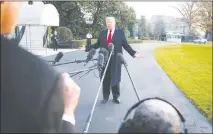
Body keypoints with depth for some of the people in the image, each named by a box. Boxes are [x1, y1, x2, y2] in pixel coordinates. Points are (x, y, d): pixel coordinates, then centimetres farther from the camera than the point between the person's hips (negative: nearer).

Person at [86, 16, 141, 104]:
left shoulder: (120, 33, 2)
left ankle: (116, 97, 23)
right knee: (105, 79, 6)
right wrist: (87, 49, 6)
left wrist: (133, 53, -11)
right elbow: (97, 44, 11)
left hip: (115, 60, -2)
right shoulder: (102, 33, 11)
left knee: (115, 78, 8)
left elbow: (126, 45, 0)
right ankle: (105, 97, 20)